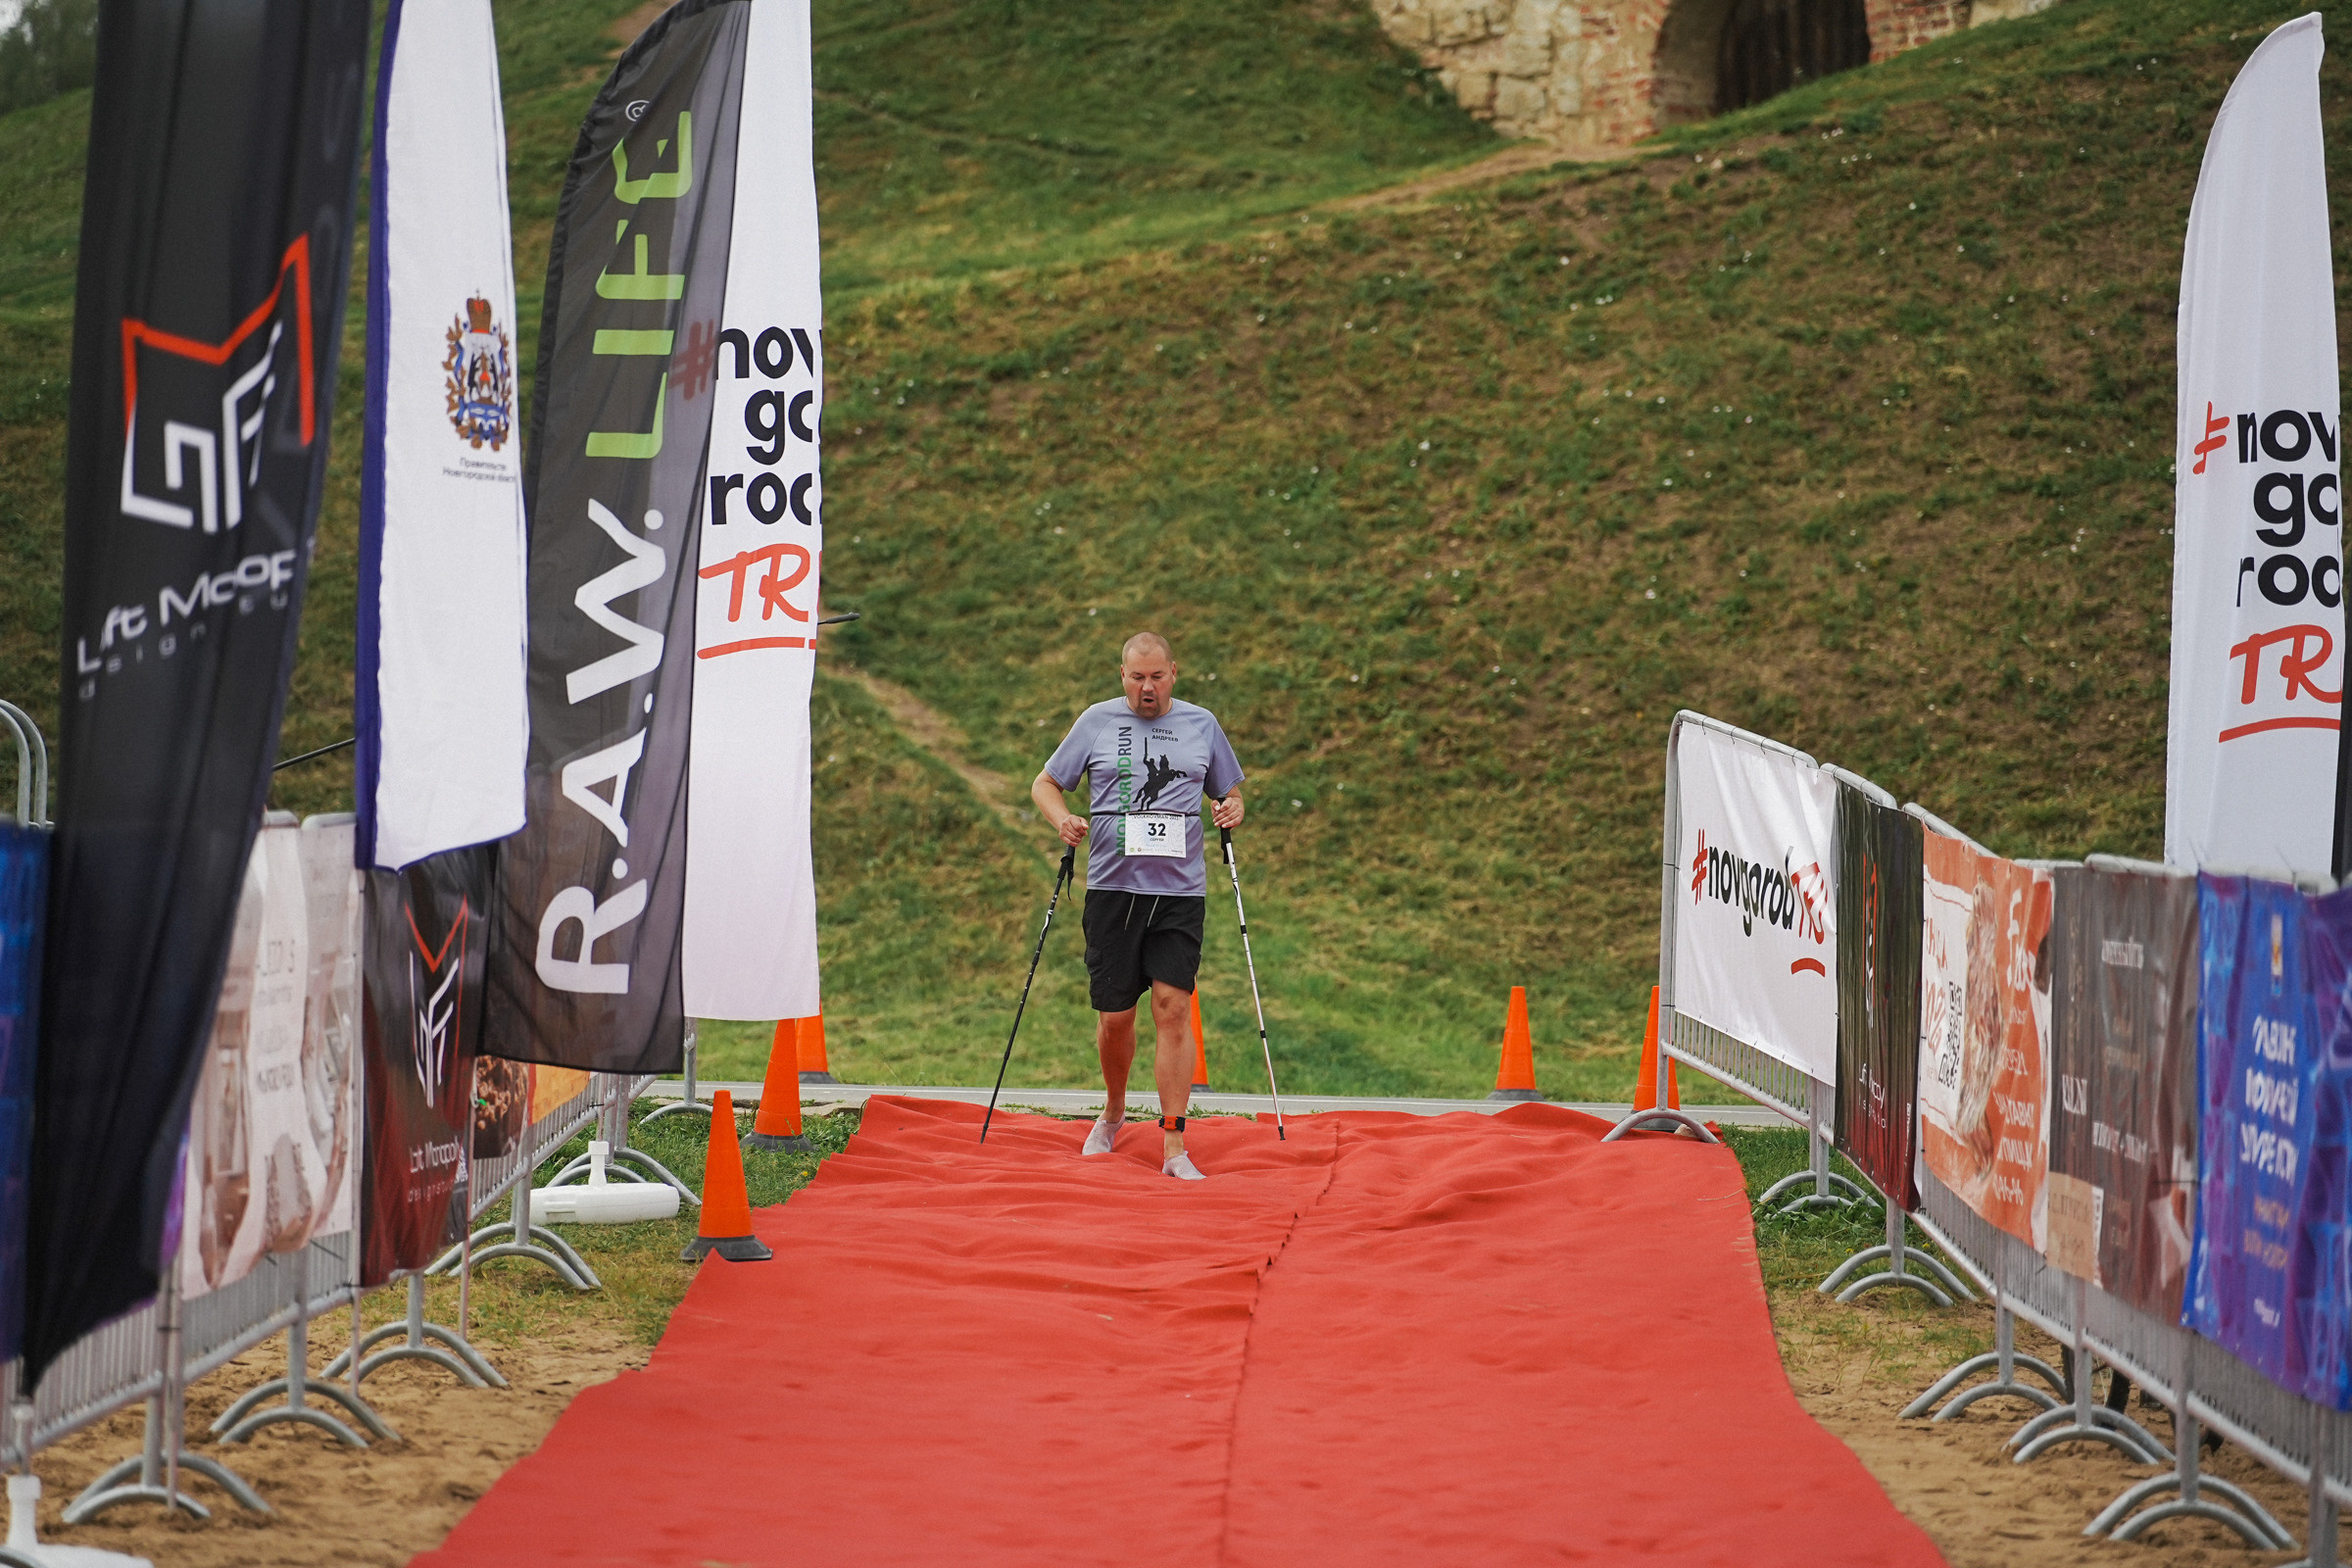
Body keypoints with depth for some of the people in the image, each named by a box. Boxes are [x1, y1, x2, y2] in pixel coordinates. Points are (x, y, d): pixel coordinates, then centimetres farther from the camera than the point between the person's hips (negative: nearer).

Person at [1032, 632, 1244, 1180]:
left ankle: (1174, 1148, -9)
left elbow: (1230, 793, 19)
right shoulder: (1097, 721, 6)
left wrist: (1232, 810, -4)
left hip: (1180, 890, 0)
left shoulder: (1202, 724, 9)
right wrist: (1062, 819, -8)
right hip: (1113, 888, 0)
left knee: (1173, 1008, -11)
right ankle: (1113, 1114, 32)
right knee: (1115, 1016, 3)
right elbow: (1045, 783, 12)